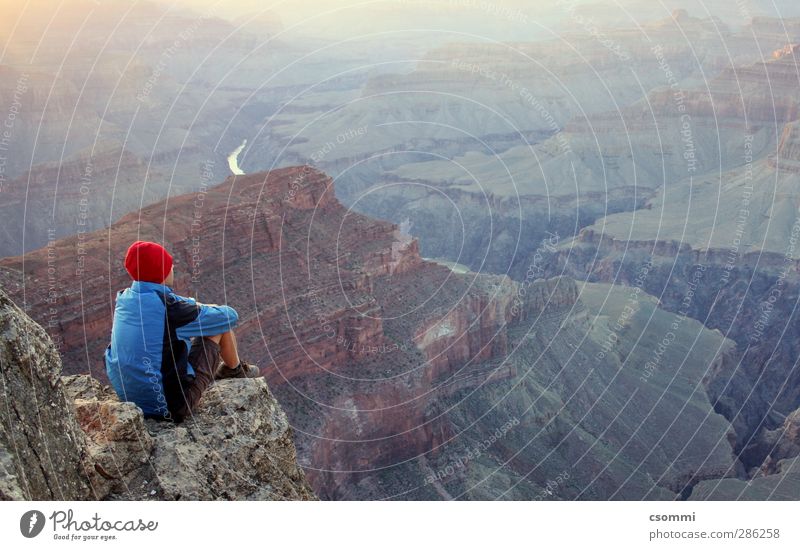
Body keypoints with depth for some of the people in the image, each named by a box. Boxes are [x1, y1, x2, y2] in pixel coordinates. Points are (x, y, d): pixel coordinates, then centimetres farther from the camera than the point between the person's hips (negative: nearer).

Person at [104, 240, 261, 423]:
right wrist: (203, 307, 11)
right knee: (221, 323, 3)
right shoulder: (170, 308, -23)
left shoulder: (124, 298, -3)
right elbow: (230, 316, -9)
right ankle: (235, 370, 31)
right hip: (171, 406, -7)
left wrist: (195, 306, 14)